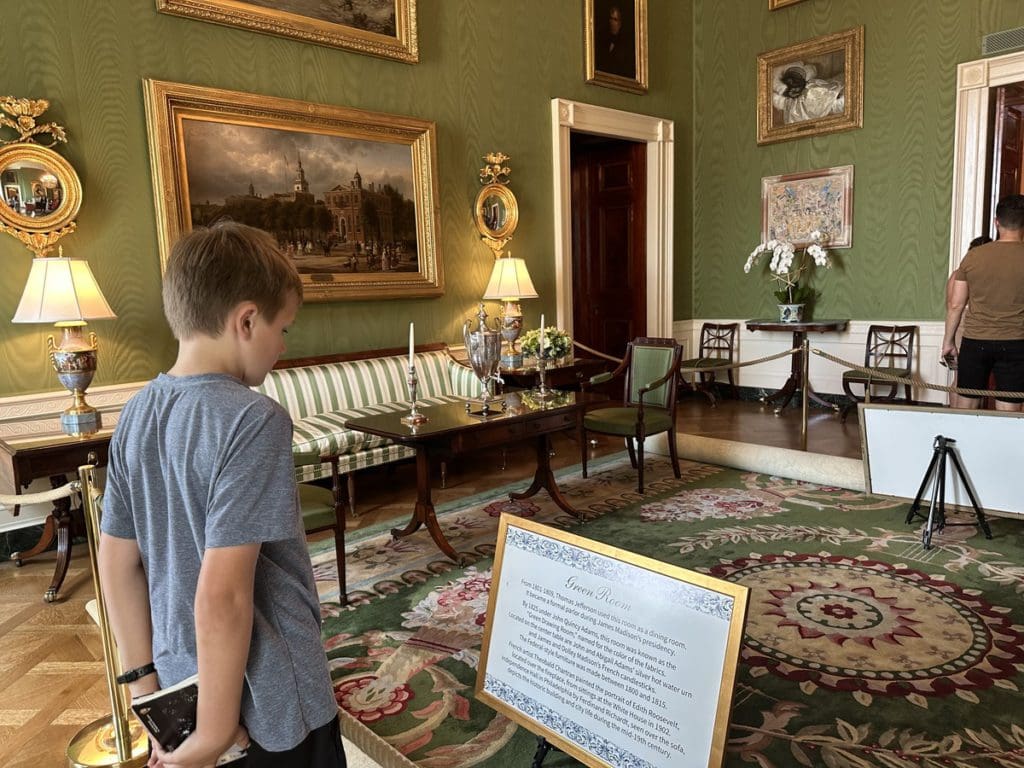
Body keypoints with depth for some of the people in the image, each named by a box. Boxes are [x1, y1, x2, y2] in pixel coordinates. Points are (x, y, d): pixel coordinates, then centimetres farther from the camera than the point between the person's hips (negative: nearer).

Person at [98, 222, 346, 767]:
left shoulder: (136, 416, -3)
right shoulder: (253, 421, -26)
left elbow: (116, 562, 3)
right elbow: (223, 594, -28)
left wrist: (144, 674, 11)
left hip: (182, 684, 7)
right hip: (269, 701, -6)